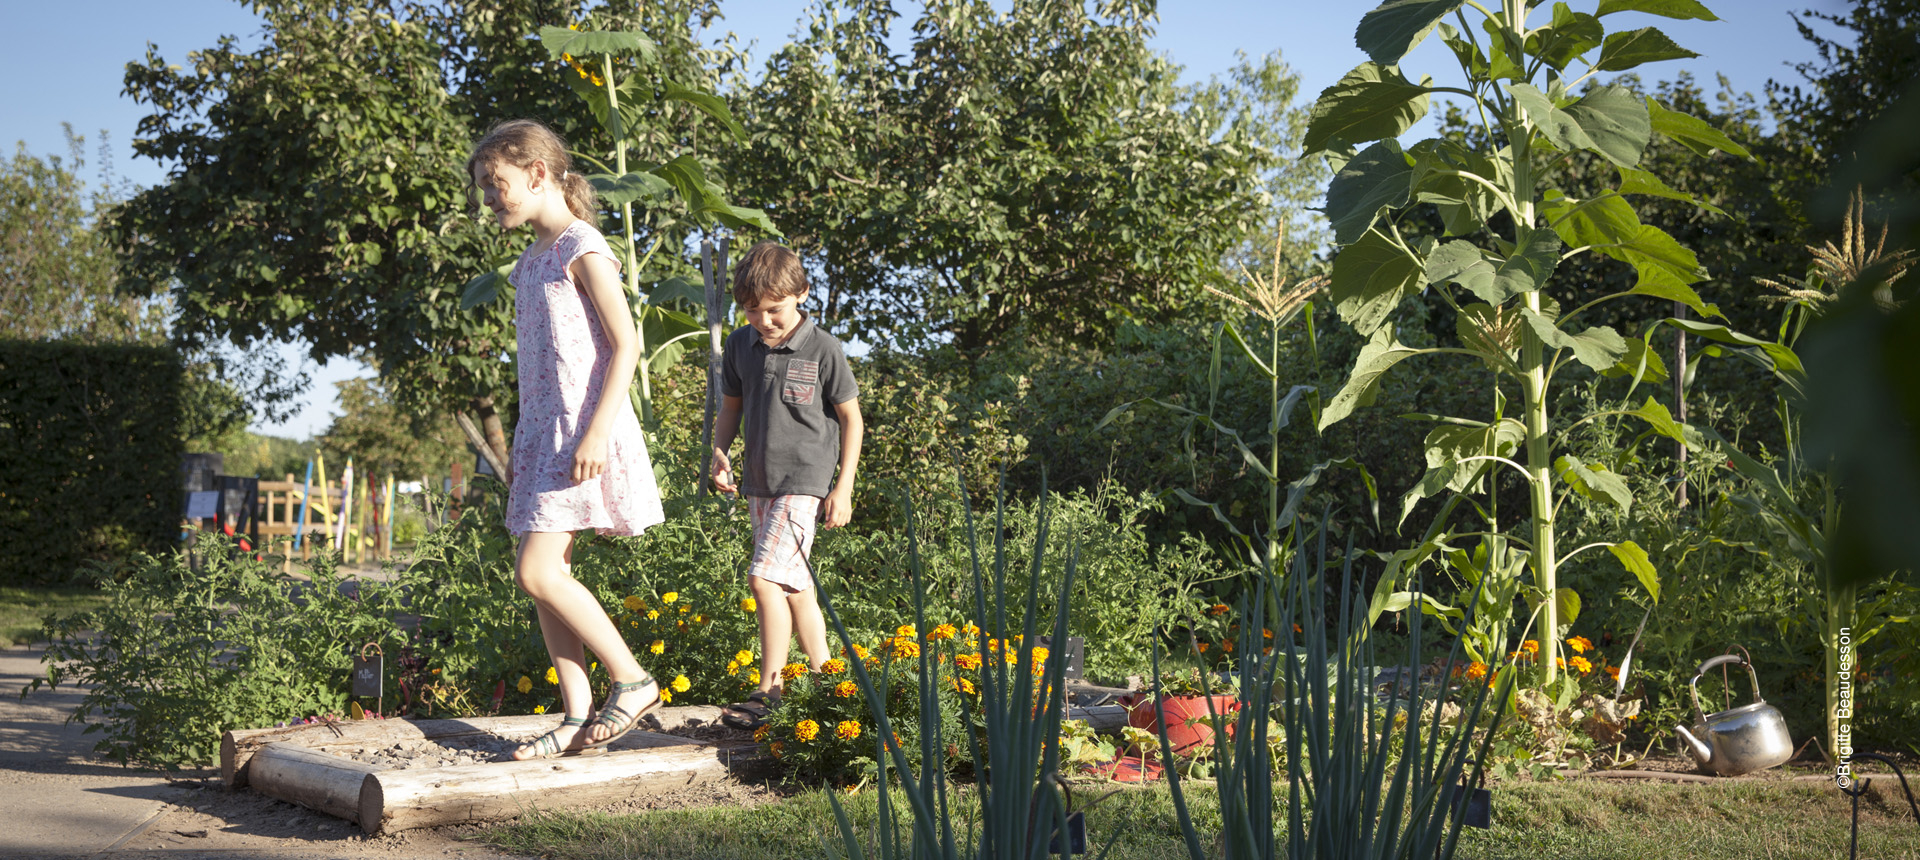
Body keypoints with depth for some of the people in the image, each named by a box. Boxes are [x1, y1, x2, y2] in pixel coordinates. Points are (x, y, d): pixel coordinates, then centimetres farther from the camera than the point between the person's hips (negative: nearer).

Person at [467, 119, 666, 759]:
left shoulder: (582, 250, -9)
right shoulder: (531, 261, 18)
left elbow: (626, 345, -15)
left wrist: (597, 432, -22)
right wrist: (522, 446, 19)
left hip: (581, 434, -9)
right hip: (541, 432, 9)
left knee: (537, 572, -14)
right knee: (546, 576, 5)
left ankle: (633, 681, -3)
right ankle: (578, 716, 10)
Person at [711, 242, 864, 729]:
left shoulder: (822, 350, -8)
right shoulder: (740, 345, 7)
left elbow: (851, 417, -1)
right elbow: (731, 406, 19)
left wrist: (844, 488, -5)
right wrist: (719, 452, 0)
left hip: (805, 480, -6)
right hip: (759, 482, 6)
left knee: (764, 578, -17)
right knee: (794, 586, 11)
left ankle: (769, 691, -11)